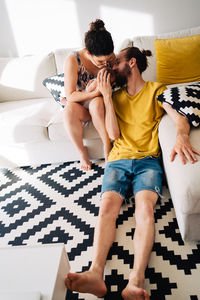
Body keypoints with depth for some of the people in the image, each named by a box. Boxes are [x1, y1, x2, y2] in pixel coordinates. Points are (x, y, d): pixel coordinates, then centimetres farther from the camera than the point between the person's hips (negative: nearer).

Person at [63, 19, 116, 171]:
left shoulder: (110, 57, -11)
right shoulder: (73, 60, -20)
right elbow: (70, 96, -20)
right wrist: (95, 92, -31)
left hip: (100, 102, 1)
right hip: (80, 104, -1)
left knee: (97, 103, -35)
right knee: (69, 110, -35)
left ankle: (108, 148, -24)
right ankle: (81, 151, -16)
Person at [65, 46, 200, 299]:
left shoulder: (155, 89, 13)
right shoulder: (115, 96, 20)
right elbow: (114, 134, 6)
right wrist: (106, 95, 5)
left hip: (147, 160, -2)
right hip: (118, 160, 2)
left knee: (145, 207, -29)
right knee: (107, 205, -25)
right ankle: (96, 274, -37)